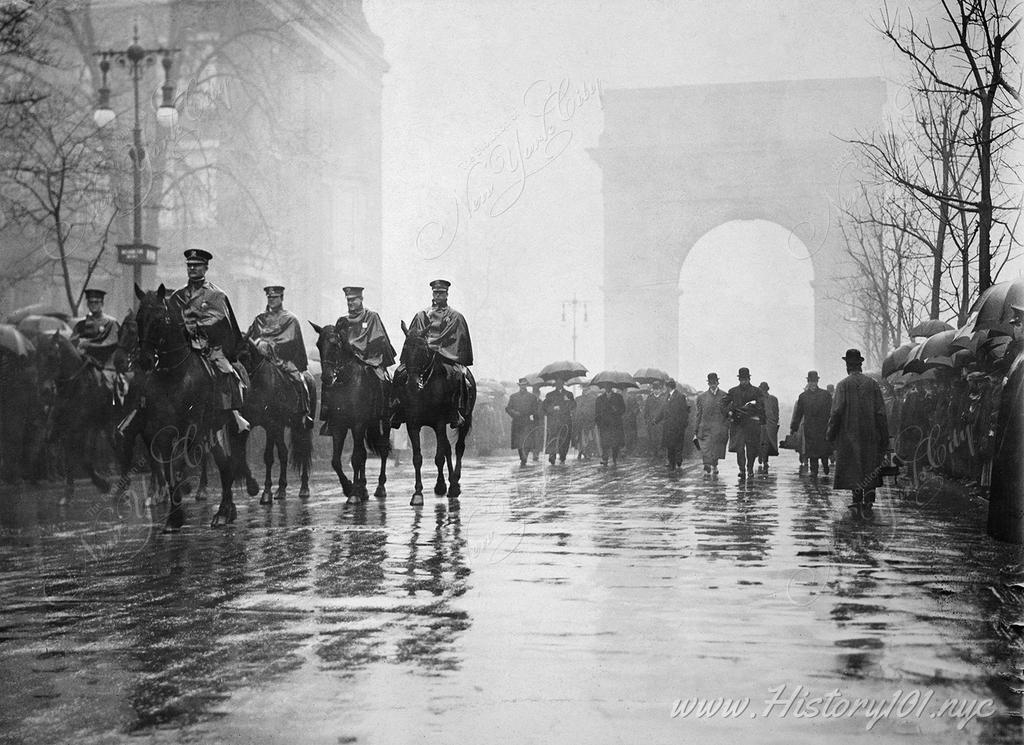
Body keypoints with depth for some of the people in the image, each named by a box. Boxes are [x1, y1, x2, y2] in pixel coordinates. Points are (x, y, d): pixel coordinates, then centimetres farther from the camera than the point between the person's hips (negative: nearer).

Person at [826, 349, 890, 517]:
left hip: (849, 434, -2)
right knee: (870, 470, 7)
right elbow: (880, 412, 1)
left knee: (853, 470, 6)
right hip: (870, 434, 2)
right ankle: (868, 503, -1)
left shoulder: (843, 385, -6)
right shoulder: (872, 384, 1)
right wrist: (884, 436, 6)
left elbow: (836, 411, -10)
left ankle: (858, 502, 4)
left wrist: (830, 433, -1)